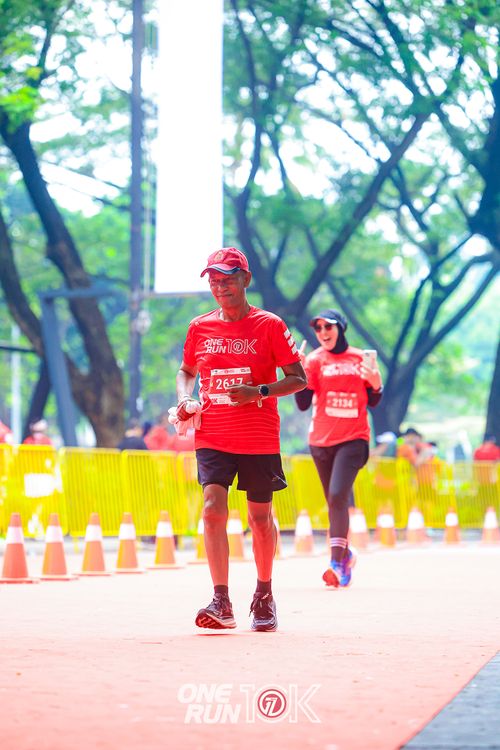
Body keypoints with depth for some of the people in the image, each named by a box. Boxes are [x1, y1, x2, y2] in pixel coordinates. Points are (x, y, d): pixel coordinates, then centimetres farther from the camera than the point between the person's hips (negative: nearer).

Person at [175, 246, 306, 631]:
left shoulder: (270, 325, -4)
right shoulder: (199, 327, 7)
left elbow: (299, 379, -3)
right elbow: (186, 371, 24)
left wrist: (259, 392, -18)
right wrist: (185, 400, 3)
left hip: (260, 438, -2)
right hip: (211, 437, 2)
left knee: (260, 516, 7)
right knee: (213, 507, -15)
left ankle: (264, 595, 27)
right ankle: (221, 602, -18)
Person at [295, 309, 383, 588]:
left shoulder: (360, 359, 5)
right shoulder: (314, 360, 1)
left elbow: (372, 402, 12)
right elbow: (303, 403, -6)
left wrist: (376, 385, -9)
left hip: (353, 439, -2)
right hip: (322, 440, 2)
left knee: (338, 496, -18)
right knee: (335, 502, 10)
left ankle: (338, 564, -21)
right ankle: (345, 554, 32)